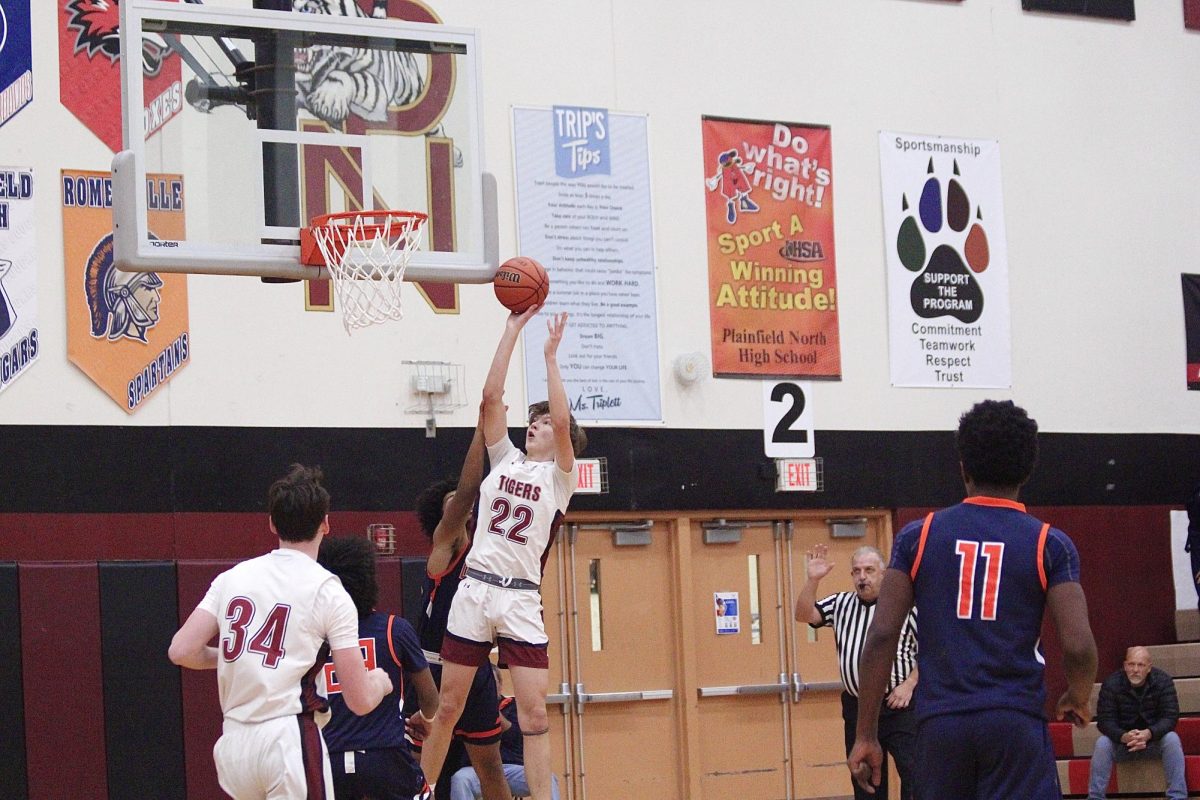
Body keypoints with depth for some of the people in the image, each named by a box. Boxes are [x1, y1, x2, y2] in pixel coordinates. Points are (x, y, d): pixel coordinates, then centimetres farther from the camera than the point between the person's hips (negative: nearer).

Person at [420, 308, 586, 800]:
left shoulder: (559, 476, 5)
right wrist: (512, 331, 3)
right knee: (448, 708, 6)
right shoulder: (505, 459, 14)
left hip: (521, 600, -2)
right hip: (474, 591, 2)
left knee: (534, 713, -6)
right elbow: (491, 396, 5)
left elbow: (563, 420, -12)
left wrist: (551, 356, -8)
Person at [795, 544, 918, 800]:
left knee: (914, 775, -11)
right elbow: (804, 614, 0)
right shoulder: (841, 604, 9)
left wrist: (909, 684, -10)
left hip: (899, 705, -5)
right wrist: (813, 579, -12)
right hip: (857, 709, 5)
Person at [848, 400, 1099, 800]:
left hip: (939, 722, 2)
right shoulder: (1050, 545, 1)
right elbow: (1078, 646, -7)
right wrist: (1078, 699, 15)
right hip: (1015, 722, -2)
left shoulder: (918, 537, 6)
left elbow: (881, 637, 0)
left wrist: (866, 736, 5)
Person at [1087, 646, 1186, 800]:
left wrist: (1148, 733, -37)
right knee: (1102, 743, -28)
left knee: (1172, 739, -29)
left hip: (1154, 738, 0)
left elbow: (1170, 717, -17)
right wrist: (1124, 737, -37)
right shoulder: (1111, 684, -12)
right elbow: (1104, 720, -15)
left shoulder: (1163, 681, -11)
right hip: (1122, 741, 0)